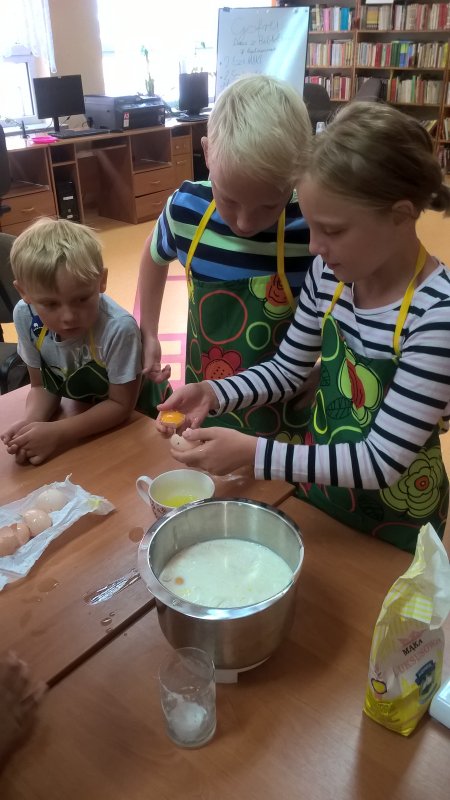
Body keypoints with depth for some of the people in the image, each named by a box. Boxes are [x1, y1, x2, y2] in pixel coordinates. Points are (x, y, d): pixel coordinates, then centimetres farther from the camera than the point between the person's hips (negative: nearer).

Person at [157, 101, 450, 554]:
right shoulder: (329, 271, -11)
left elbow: (382, 461, -28)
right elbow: (288, 370, 0)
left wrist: (252, 454, -32)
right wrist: (213, 393, -16)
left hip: (392, 519, -5)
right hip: (315, 489, 6)